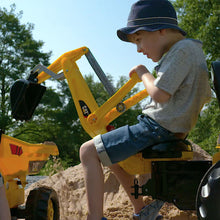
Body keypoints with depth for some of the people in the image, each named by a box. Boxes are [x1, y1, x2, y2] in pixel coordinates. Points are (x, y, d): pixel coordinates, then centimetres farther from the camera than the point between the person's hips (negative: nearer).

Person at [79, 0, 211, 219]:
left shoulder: (182, 49, -14)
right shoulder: (193, 50, 17)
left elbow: (159, 93, -23)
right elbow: (204, 96, 24)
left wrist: (142, 72, -6)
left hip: (157, 127, -11)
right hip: (174, 130, 11)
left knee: (89, 151, -8)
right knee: (113, 154, 26)